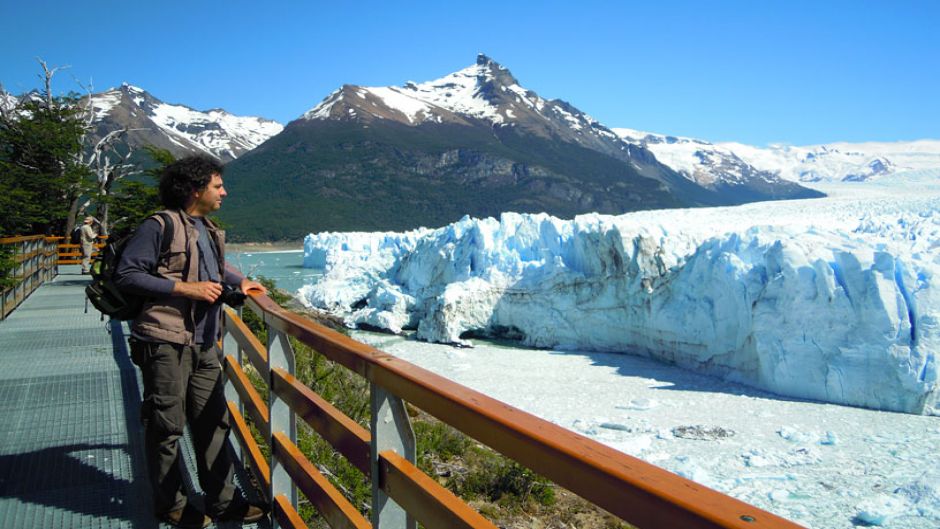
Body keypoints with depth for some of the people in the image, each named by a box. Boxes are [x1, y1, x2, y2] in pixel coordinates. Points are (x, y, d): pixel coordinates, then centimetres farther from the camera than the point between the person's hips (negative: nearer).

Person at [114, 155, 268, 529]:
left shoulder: (209, 230, 15)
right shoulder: (160, 226, -11)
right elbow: (126, 274, -16)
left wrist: (240, 281, 22)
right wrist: (186, 289, -18)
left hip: (204, 344, 8)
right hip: (165, 342, -8)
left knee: (213, 421, 11)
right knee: (167, 426, 4)